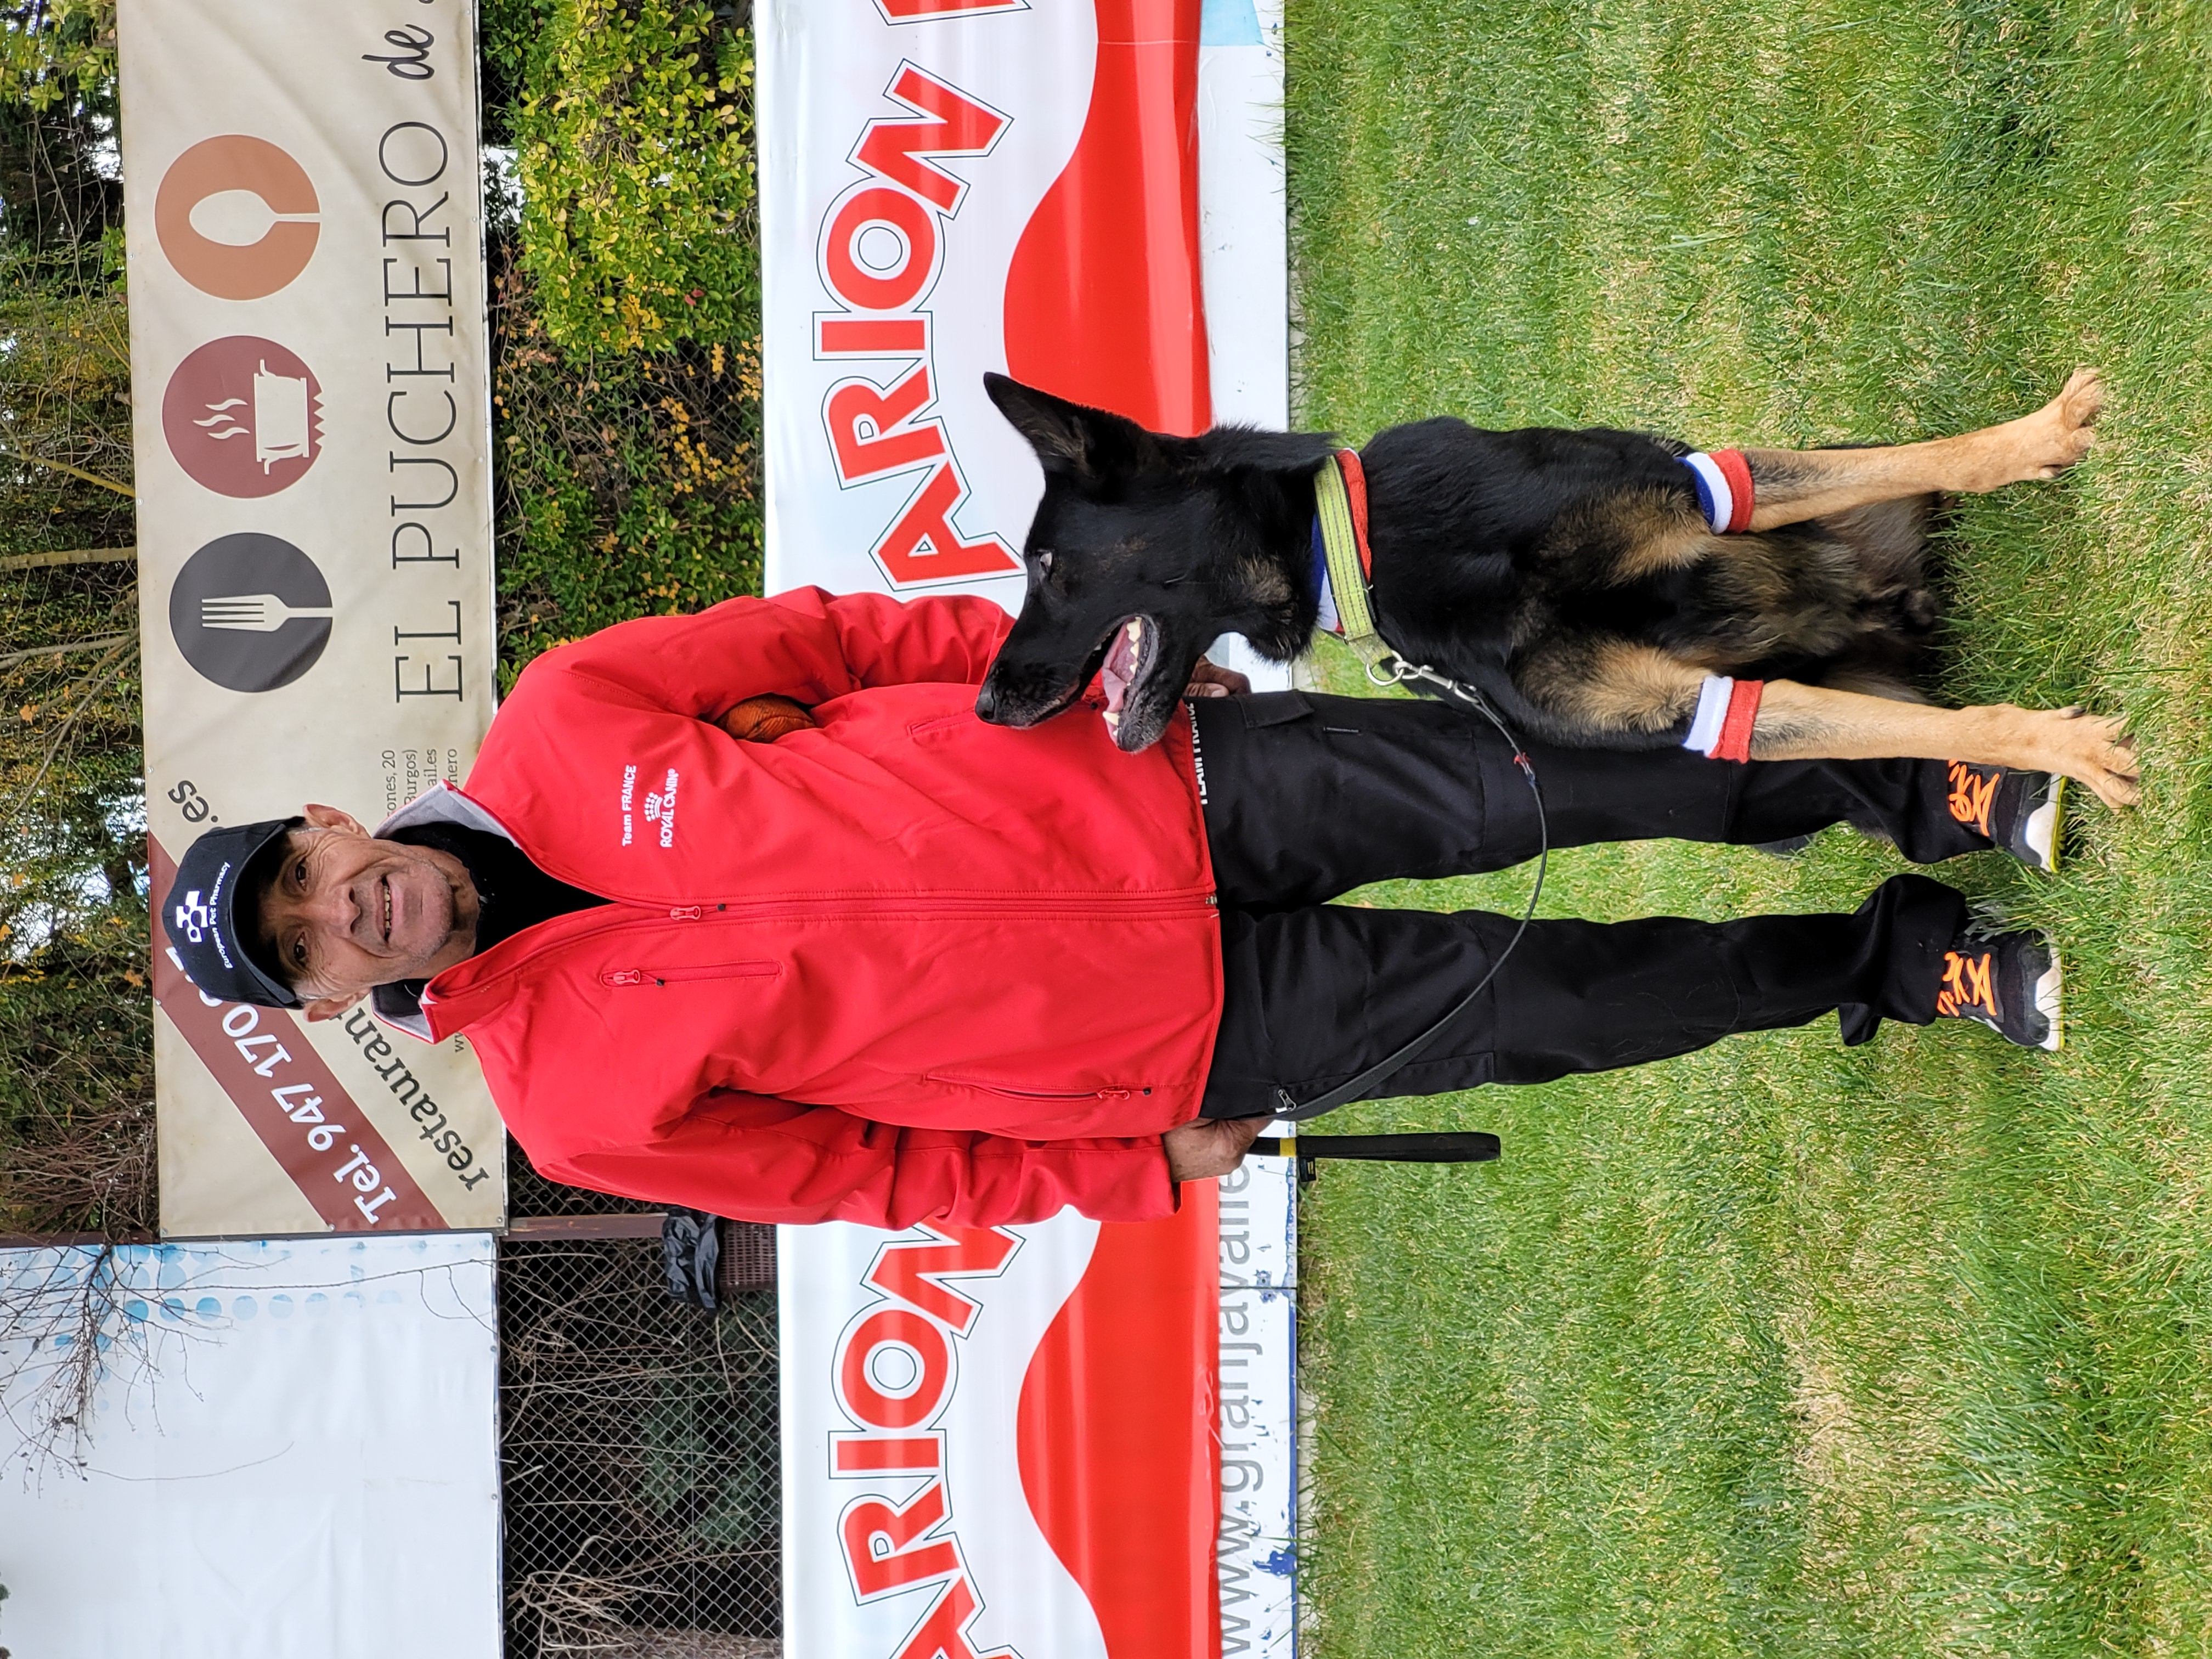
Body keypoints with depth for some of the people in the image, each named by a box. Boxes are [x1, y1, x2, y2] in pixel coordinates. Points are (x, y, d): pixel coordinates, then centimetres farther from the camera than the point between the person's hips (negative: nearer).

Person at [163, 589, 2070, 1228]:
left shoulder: (557, 735, -2)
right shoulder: (576, 1098, -6)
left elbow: (824, 632, 5)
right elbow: (861, 1171, -1)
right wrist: (1134, 1168, -3)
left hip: (1149, 782, 2)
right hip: (1190, 1024, -2)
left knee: (1504, 790, -10)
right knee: (1527, 1006, -5)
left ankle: (1896, 788, 14)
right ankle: (1882, 964, 20)